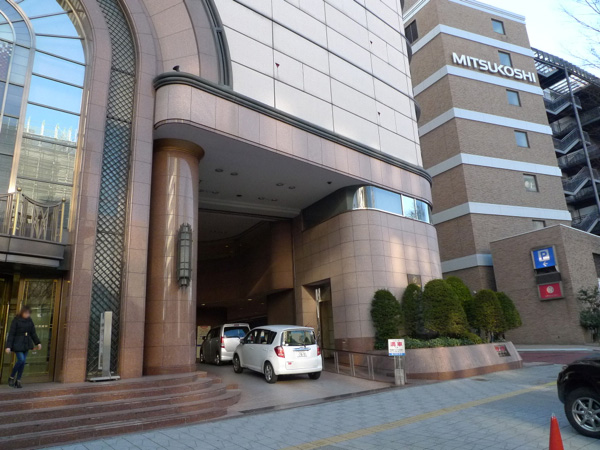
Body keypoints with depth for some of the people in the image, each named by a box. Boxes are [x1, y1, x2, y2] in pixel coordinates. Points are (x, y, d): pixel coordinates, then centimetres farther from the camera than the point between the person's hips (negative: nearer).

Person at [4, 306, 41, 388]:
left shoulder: (29, 321, 5)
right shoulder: (16, 320, -9)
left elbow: (33, 333, 10)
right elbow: (11, 334, -10)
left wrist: (38, 342, 4)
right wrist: (8, 346, -14)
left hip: (26, 344, 5)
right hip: (17, 344, -5)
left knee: (23, 362, 4)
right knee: (21, 360, -14)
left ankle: (18, 380, 14)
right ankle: (11, 377, 7)